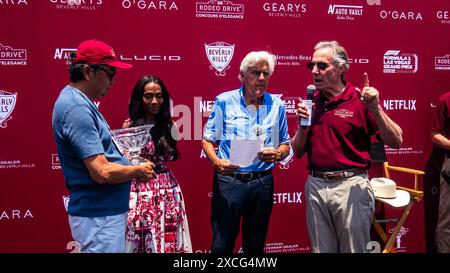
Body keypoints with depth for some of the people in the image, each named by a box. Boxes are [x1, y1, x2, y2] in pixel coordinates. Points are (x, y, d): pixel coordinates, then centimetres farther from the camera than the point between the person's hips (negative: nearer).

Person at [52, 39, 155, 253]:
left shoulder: (77, 100, 9)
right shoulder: (77, 108, -22)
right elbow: (102, 172, -26)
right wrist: (138, 170, -10)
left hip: (104, 210, 10)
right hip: (99, 216, -10)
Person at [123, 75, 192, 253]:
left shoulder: (169, 125, 5)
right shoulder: (130, 126, -4)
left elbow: (173, 157, 10)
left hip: (168, 189, 3)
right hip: (141, 190, -3)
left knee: (170, 239, 8)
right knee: (144, 241, 6)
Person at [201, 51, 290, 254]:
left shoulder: (276, 105, 6)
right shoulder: (224, 101, -1)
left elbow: (285, 145, 12)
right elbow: (207, 140, 1)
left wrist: (277, 154, -11)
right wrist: (217, 162, -18)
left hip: (262, 182, 3)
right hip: (228, 180, -2)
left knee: (255, 246, 16)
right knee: (221, 246, 1)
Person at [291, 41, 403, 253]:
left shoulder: (360, 100, -7)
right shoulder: (310, 102, 6)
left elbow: (396, 142, -11)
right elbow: (298, 151, 9)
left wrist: (376, 110, -23)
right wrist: (303, 124, -7)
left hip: (351, 187, -4)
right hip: (316, 186, 4)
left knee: (354, 248, 11)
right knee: (320, 249, 16)